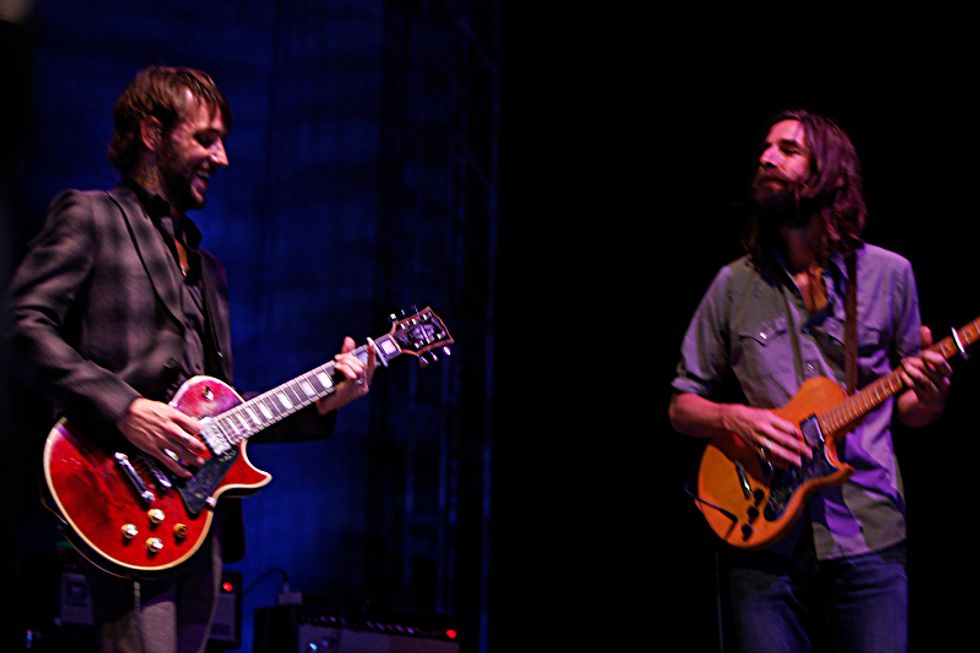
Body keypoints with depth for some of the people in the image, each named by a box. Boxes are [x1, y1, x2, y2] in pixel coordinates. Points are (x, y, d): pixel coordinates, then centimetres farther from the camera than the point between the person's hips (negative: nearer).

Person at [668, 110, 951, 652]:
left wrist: (929, 395, -10)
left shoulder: (889, 275, 7)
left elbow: (909, 410, 13)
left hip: (867, 535, 0)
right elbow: (681, 407, 12)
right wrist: (734, 418, -9)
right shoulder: (735, 286, 8)